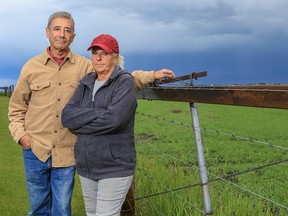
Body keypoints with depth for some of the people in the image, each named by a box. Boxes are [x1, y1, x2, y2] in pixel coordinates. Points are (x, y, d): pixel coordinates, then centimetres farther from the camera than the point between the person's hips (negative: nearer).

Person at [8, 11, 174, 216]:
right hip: (35, 150, 1)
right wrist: (20, 134, -3)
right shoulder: (32, 67, 1)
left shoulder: (85, 67, 0)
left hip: (66, 153, 0)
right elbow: (17, 107, 9)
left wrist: (151, 75, -7)